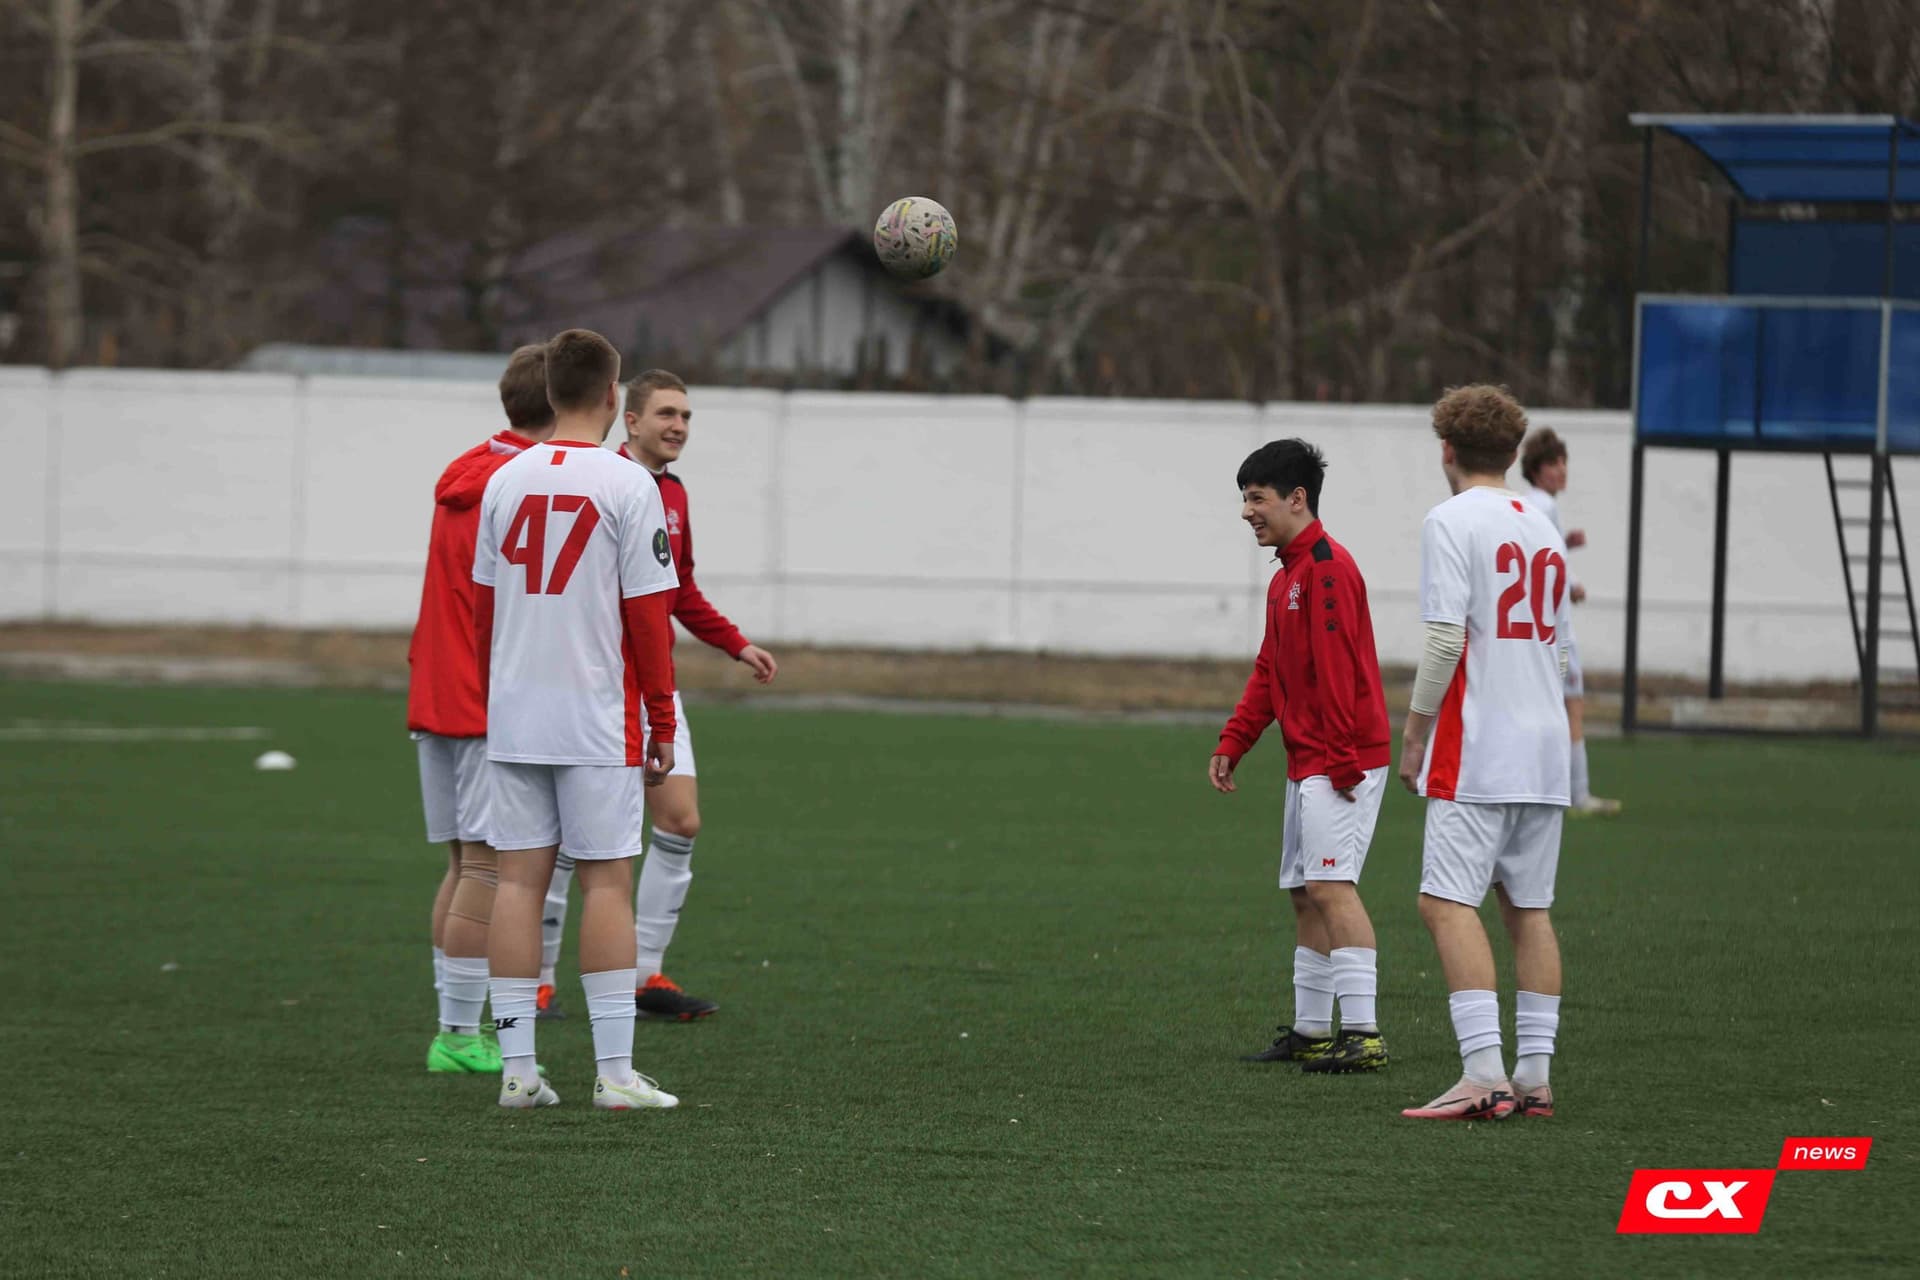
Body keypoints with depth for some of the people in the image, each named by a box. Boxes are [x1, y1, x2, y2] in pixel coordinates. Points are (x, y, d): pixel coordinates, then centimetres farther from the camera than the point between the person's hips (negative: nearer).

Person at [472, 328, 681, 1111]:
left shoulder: (504, 482, 6)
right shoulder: (628, 488, -8)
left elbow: (483, 605, 12)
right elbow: (648, 615, -8)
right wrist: (663, 723, 0)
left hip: (513, 718, 4)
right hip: (596, 722, -4)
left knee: (519, 878, 5)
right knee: (607, 881, -1)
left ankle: (517, 1068, 4)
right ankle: (614, 1073, -4)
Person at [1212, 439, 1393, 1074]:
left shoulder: (1327, 568, -14)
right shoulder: (1286, 577, 19)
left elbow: (1337, 670, -19)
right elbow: (1269, 673, 22)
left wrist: (1340, 761, -22)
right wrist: (1231, 745, 15)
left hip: (1341, 763, -10)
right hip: (1307, 763, 10)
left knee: (1330, 884, -16)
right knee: (1305, 894, 12)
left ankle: (1363, 1033, -19)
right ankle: (1310, 1030, 17)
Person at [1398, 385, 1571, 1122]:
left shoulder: (1452, 522, -7)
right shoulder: (1543, 529, 15)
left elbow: (1446, 639, -15)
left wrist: (1414, 733, -7)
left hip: (1475, 750, -8)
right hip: (1545, 749, 8)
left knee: (1448, 902, -10)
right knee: (1530, 908, 11)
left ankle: (1483, 1072, -20)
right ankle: (1534, 1074, 10)